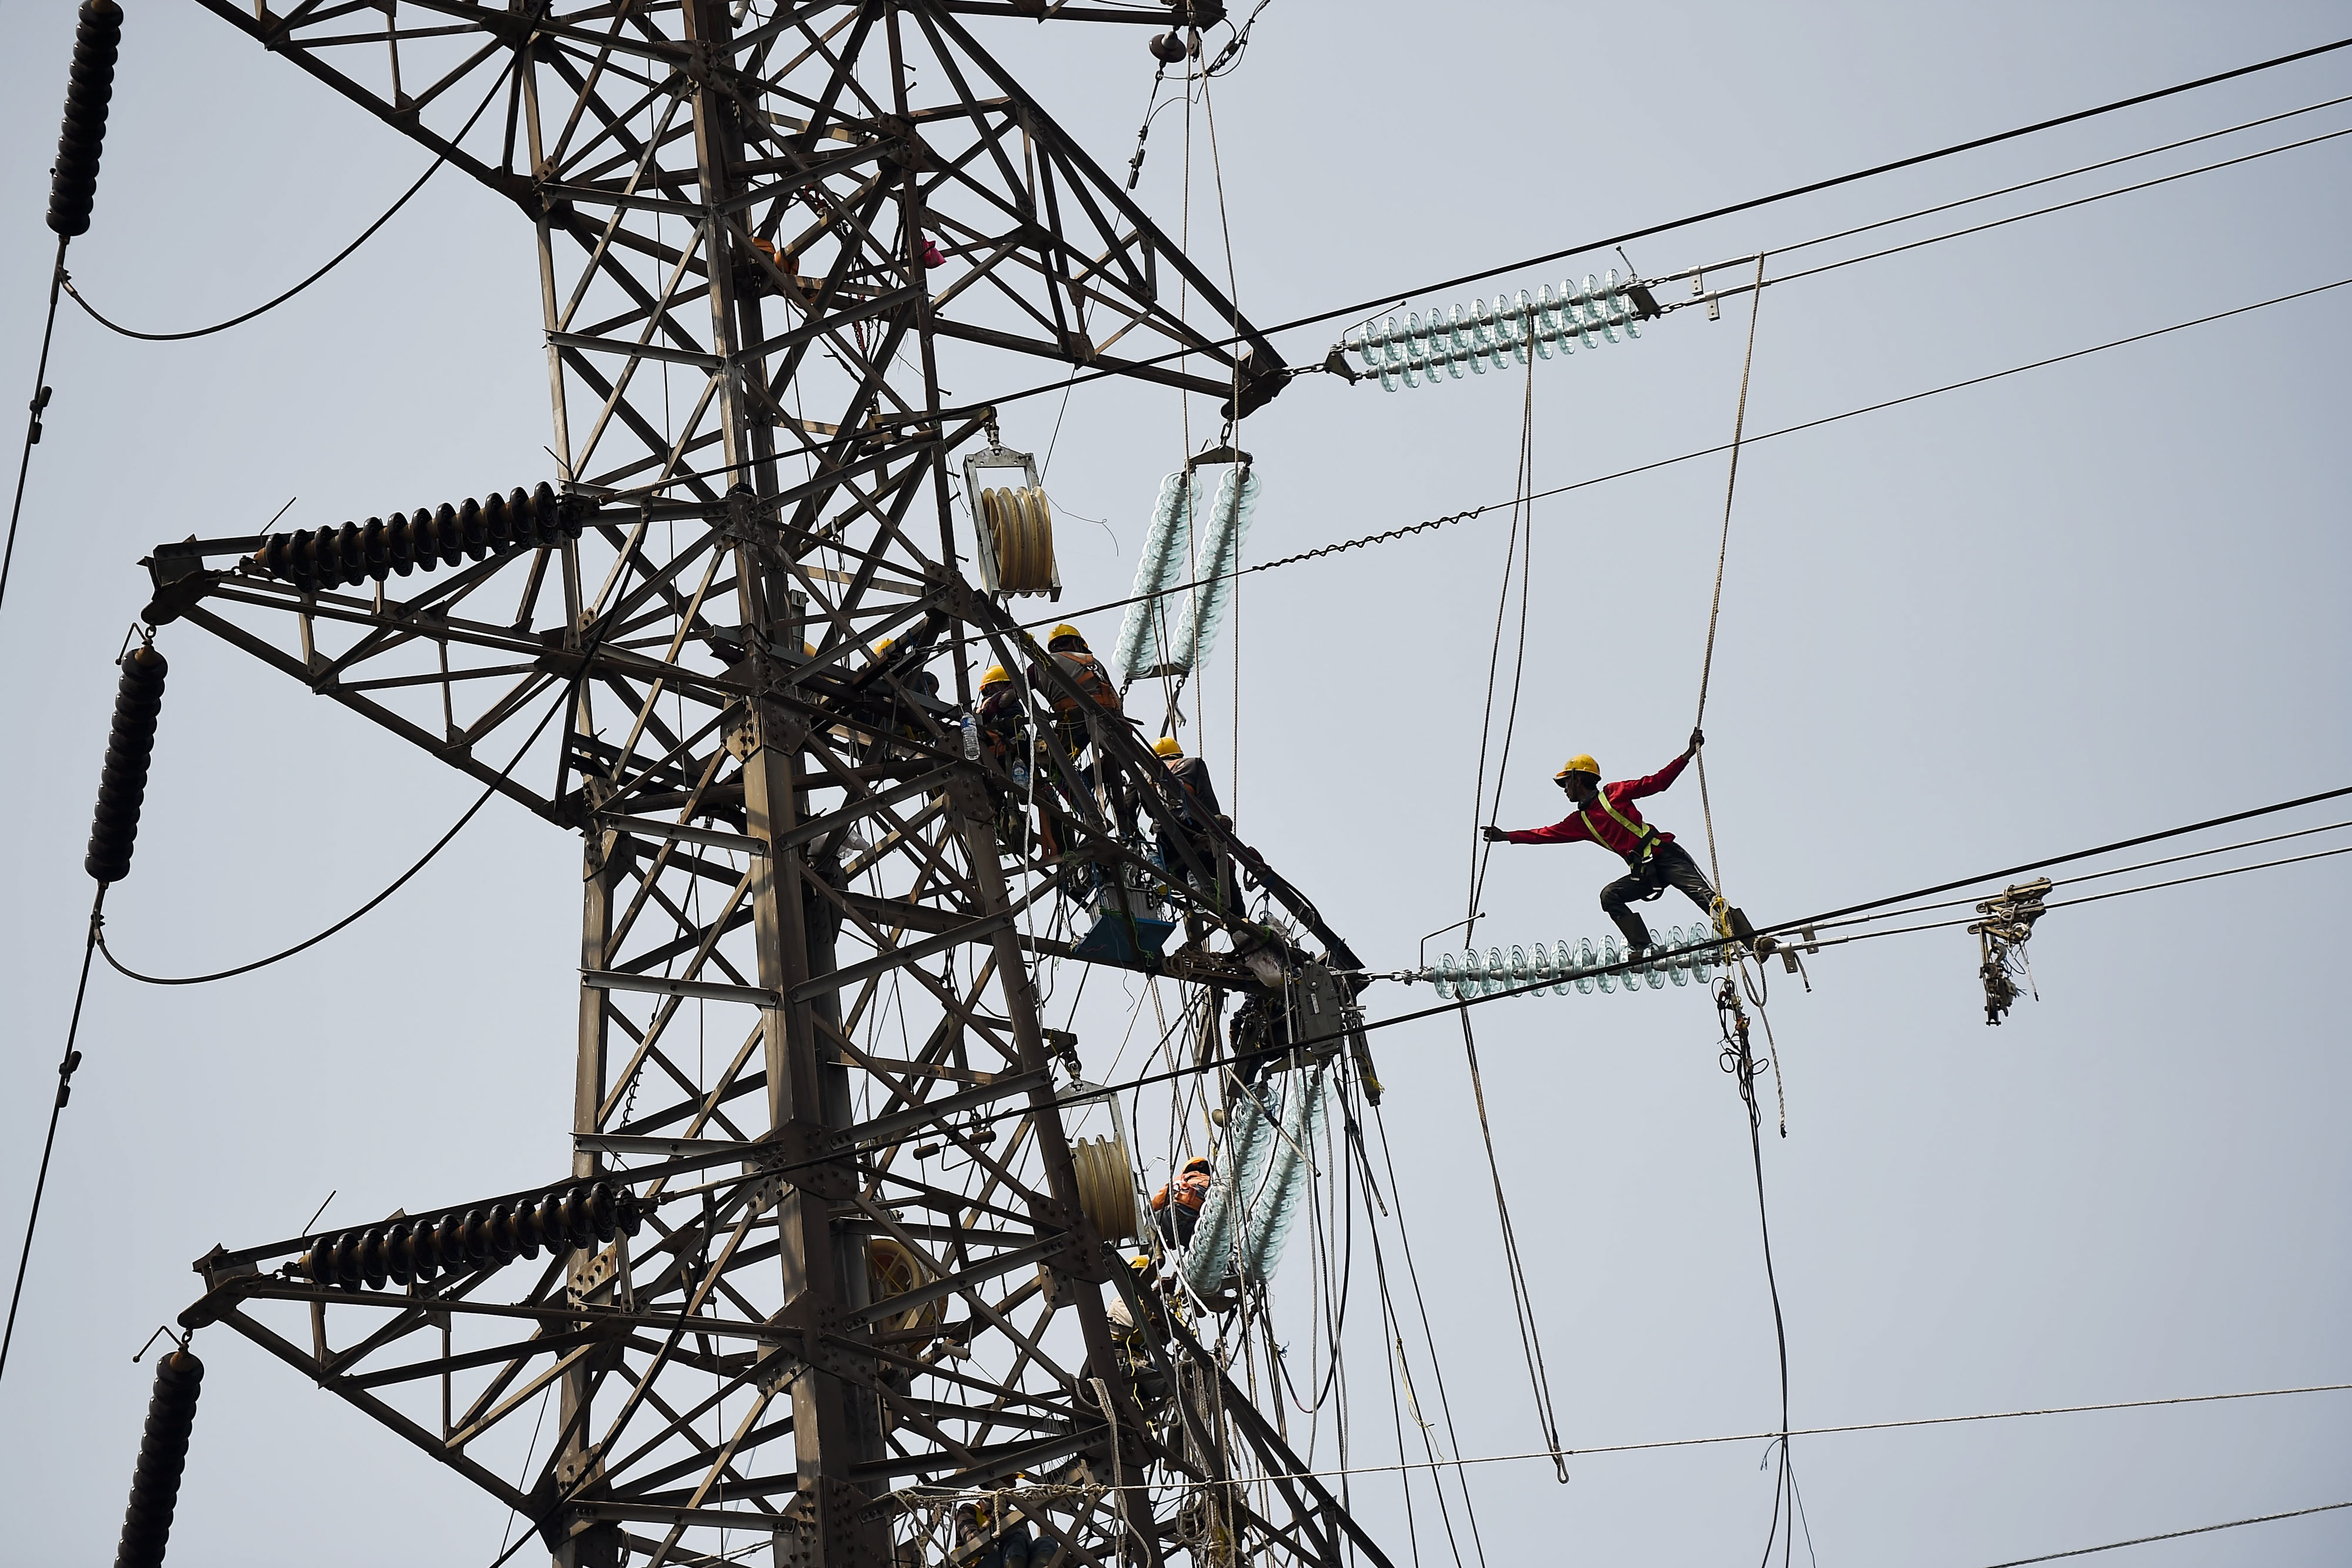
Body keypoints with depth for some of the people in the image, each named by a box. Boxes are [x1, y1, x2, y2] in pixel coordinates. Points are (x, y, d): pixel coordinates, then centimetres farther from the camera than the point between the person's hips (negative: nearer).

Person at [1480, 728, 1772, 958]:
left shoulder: (1613, 794, 1)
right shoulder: (1579, 821, 17)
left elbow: (1657, 783, -3)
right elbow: (1546, 834, 19)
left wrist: (1688, 754, -12)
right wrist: (1506, 836, 16)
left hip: (1667, 855, -6)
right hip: (1643, 871, 6)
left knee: (1705, 895, -20)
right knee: (1610, 896, -15)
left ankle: (1752, 940, -31)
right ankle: (1645, 948, -20)